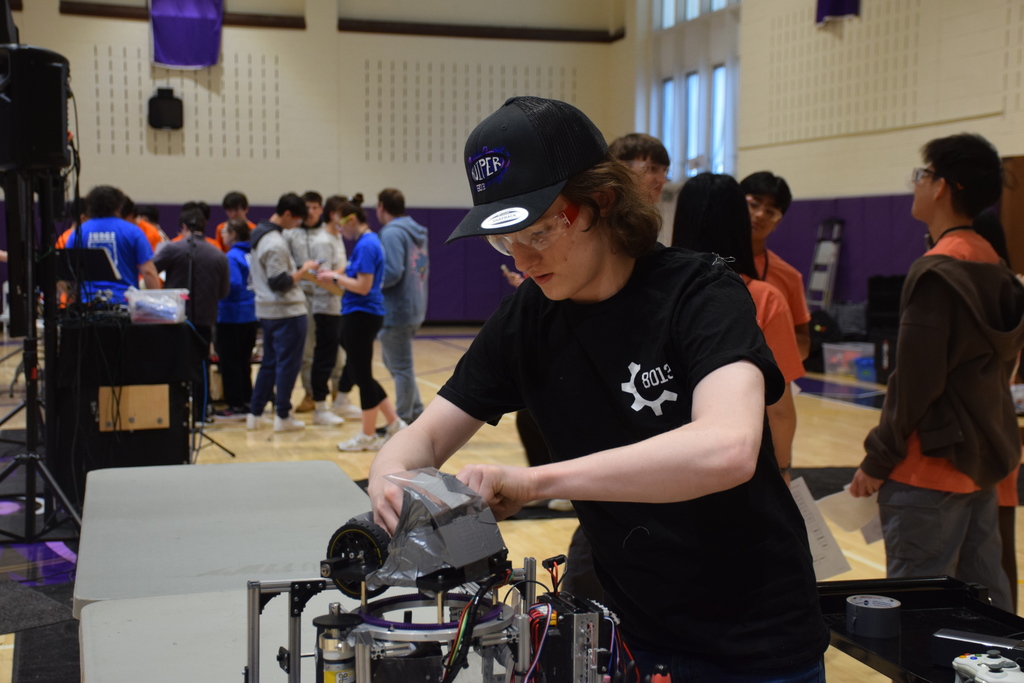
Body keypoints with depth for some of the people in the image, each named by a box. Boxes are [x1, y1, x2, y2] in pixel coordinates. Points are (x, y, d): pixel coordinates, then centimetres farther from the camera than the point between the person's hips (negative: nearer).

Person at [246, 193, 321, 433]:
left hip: (267, 310, 10)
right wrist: (303, 271, -10)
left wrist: (298, 272, 14)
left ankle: (255, 413, 19)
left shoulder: (259, 235, 12)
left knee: (269, 362, 16)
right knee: (288, 363, 0)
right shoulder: (276, 244, -20)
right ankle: (282, 416, 6)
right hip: (287, 311, -10)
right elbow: (280, 283, -22)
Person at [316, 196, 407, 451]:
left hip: (361, 316, -10)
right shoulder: (369, 242, 14)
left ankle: (368, 436, 10)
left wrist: (335, 277, -10)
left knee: (361, 375, 0)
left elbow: (363, 286, -22)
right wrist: (332, 280, 8)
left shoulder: (366, 245, -16)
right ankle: (395, 424, 18)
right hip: (361, 316, 10)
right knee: (360, 374, 15)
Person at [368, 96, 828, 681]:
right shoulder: (530, 317, -3)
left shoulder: (699, 293, -19)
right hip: (633, 631, 5)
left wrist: (531, 480, -39)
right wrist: (391, 478, -23)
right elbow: (427, 435, 2)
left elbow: (726, 449, -36)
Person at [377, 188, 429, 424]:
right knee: (392, 360, 21)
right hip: (415, 308, 9)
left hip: (396, 311, -9)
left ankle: (404, 422, 10)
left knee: (400, 367, 1)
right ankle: (416, 412, 21)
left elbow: (392, 273, -25)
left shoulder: (392, 233, -17)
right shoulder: (417, 232, 13)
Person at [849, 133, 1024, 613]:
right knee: (985, 605, 15)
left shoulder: (936, 272, -17)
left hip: (933, 467, -9)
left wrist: (879, 458, -10)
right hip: (981, 463, 9)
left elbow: (915, 380, -19)